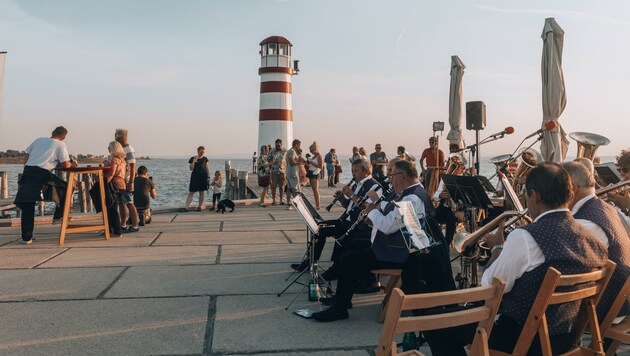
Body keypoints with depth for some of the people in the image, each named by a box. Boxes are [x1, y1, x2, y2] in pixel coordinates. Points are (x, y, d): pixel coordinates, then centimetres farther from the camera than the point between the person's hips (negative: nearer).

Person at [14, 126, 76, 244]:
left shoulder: (39, 140, 20)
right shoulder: (60, 145, 6)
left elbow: (27, 158, 18)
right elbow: (66, 165, -1)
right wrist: (72, 164, 20)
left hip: (27, 171, 5)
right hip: (42, 174, -5)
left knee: (27, 207, 6)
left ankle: (26, 237, 7)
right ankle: (58, 216, 17)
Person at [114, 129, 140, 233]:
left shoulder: (129, 150, -14)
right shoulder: (121, 149, 14)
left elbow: (133, 167, -18)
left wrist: (131, 182, -22)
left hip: (126, 181, -9)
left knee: (129, 203, -6)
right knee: (121, 203, 11)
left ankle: (135, 226, 0)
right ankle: (123, 225, 17)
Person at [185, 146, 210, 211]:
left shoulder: (205, 159, 7)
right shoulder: (192, 159, 1)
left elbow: (207, 169, 9)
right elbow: (191, 169, -5)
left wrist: (208, 177, 2)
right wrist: (193, 162, -18)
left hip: (203, 178, 2)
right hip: (194, 177, -2)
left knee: (201, 192, 5)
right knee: (191, 193, -6)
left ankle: (199, 206, 14)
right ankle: (186, 207, -10)